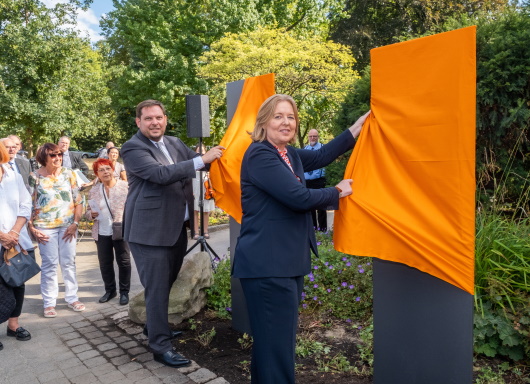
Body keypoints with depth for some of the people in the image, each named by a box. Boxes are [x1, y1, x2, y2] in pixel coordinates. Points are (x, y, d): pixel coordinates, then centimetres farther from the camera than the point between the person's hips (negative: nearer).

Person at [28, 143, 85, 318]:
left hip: (67, 226, 2)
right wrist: (31, 228, -7)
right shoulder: (35, 177, -3)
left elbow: (78, 201, 4)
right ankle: (49, 303, 12)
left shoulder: (68, 174, 3)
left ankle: (72, 298, 19)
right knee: (49, 265, 1)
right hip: (45, 227, -2)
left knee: (69, 263, 7)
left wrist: (75, 223, -4)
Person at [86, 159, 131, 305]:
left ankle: (124, 292, 19)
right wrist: (91, 214, -8)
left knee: (123, 262, 5)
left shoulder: (125, 186, -5)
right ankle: (110, 290, 29)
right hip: (102, 233, 4)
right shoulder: (94, 191, 6)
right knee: (105, 263, 12)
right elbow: (88, 211, 15)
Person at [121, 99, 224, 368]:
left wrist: (215, 154, -5)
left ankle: (154, 326, 41)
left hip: (177, 227, 8)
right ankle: (160, 346, 10)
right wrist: (202, 159, -26)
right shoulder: (132, 148, -11)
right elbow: (160, 174, -25)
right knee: (157, 287, -2)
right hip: (150, 229, -8)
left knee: (167, 282, 21)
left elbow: (199, 161, 16)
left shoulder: (174, 143, 12)